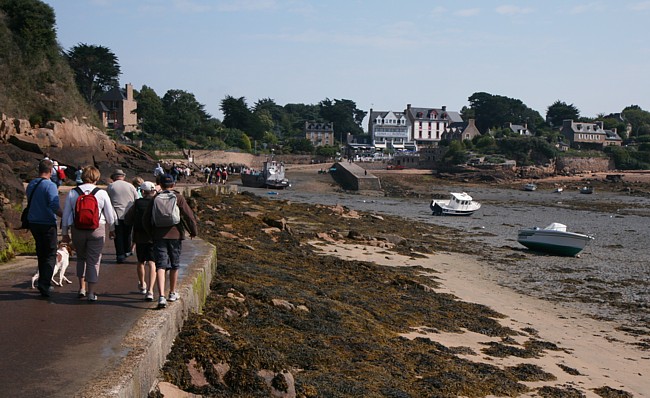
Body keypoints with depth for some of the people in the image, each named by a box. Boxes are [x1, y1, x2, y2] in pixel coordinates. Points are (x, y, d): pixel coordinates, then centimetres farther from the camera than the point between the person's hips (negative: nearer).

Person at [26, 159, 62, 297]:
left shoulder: (31, 184, 8)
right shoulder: (50, 185, -15)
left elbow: (31, 202, 17)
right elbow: (54, 207, -23)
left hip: (33, 223, 7)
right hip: (47, 224, -7)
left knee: (41, 253, 17)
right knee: (50, 254, 0)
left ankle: (44, 282, 23)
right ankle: (44, 284, -11)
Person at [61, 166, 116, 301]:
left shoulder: (72, 193, 0)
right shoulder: (102, 193, -4)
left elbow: (66, 214, 4)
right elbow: (110, 214, 4)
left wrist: (64, 232, 14)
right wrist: (112, 229, 20)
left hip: (77, 229, 2)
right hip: (97, 229, -2)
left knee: (81, 257, 21)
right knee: (93, 260, 5)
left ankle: (82, 288, 18)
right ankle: (91, 293, 6)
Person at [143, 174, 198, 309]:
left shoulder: (155, 199, 3)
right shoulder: (178, 198, -3)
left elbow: (146, 219, 5)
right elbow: (189, 216, -9)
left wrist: (151, 233, 20)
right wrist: (193, 231, 4)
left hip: (159, 236, 0)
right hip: (175, 235, 0)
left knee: (160, 266, -4)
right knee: (174, 265, 15)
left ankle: (161, 296, -19)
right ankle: (172, 293, 27)